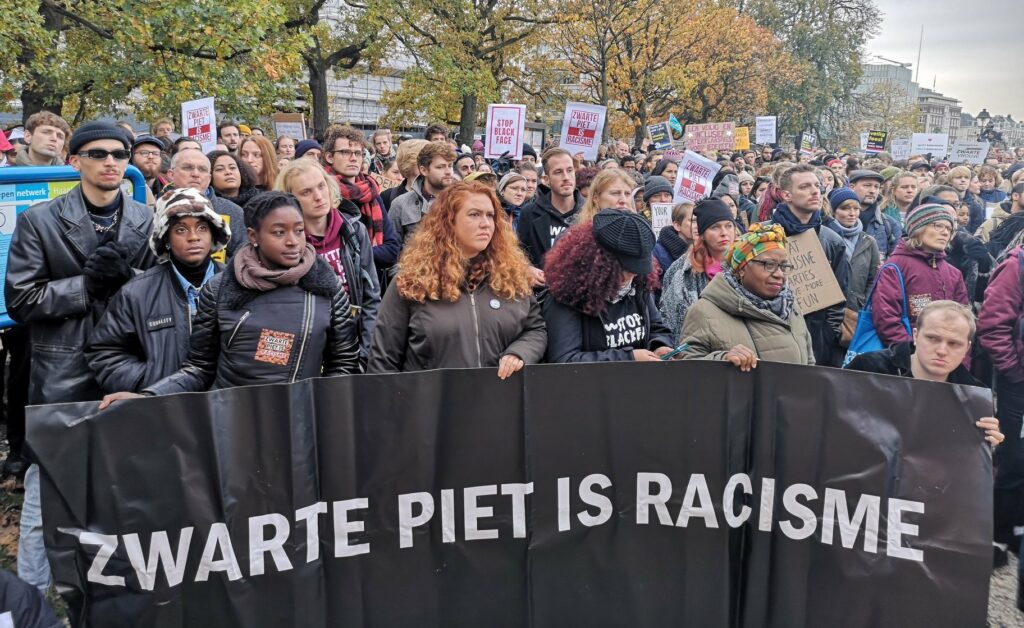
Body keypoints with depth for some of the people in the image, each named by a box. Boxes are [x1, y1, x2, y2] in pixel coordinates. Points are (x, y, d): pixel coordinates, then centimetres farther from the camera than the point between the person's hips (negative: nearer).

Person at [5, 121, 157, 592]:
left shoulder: (148, 222, 5)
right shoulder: (39, 221, 1)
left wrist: (127, 278, -14)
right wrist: (88, 285, -14)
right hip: (62, 378, -2)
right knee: (45, 501, 6)